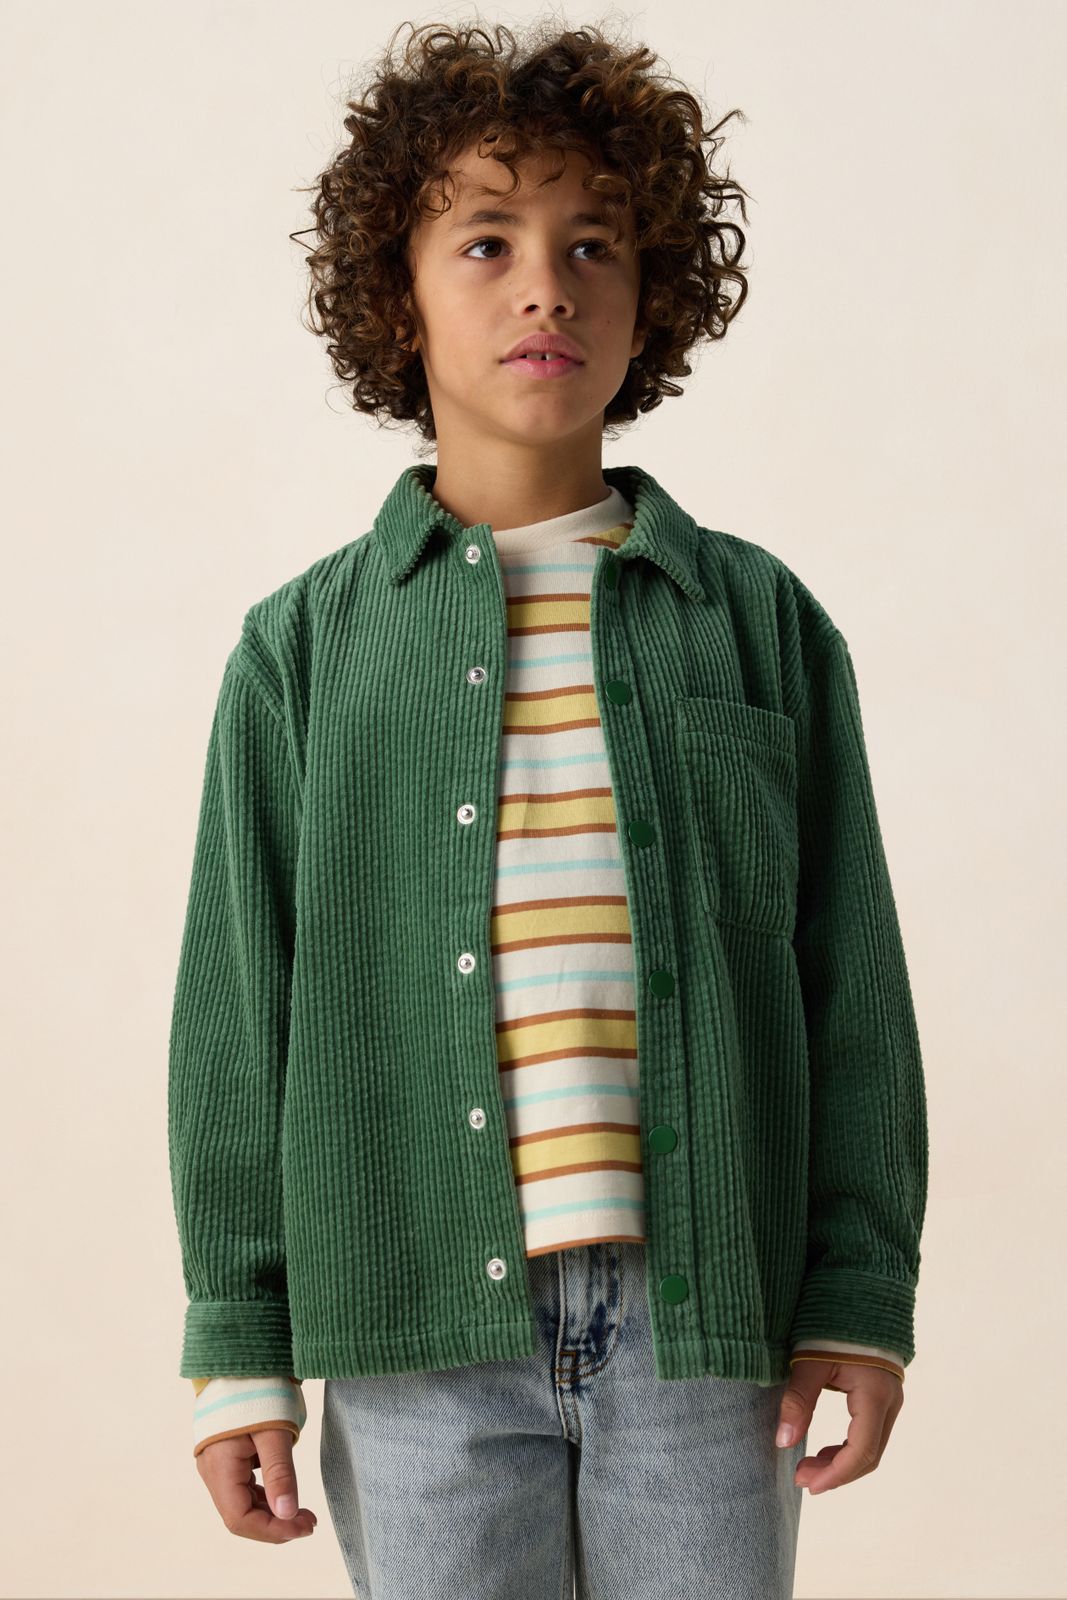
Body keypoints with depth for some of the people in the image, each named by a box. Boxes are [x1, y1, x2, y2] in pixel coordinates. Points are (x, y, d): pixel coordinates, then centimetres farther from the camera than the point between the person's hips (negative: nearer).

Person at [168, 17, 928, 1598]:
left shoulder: (764, 621, 6)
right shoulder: (305, 648, 5)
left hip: (703, 1314, 1)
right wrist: (240, 1343, 2)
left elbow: (850, 979, 6)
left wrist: (862, 1293, 1)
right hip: (425, 1335, 0)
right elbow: (238, 1014, 5)